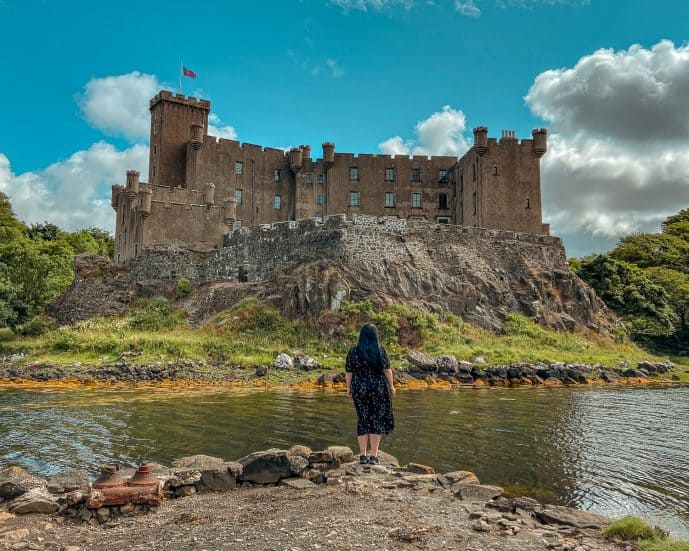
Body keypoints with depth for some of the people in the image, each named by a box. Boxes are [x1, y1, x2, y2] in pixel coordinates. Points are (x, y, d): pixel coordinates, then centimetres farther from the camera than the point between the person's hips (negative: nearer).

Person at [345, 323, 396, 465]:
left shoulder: (353, 351, -3)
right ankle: (374, 455, 8)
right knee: (377, 420, 7)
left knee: (362, 420, 11)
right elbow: (387, 369, -4)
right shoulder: (380, 349, -6)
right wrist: (391, 386, 6)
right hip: (379, 389, -1)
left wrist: (349, 387, 12)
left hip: (360, 389, 1)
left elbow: (349, 372, 0)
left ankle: (363, 455, 13)